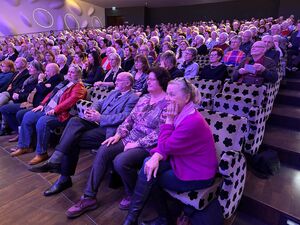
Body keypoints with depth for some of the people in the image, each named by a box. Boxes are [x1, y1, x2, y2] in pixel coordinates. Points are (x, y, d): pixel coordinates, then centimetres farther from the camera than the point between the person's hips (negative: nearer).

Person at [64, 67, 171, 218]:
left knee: (120, 161, -30)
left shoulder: (167, 104, -12)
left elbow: (159, 134, -19)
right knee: (103, 151, -12)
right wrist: (118, 134, -1)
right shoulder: (144, 98, 12)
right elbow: (130, 119, 12)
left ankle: (133, 196, 0)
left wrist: (137, 144, -18)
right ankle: (89, 197, -3)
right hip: (130, 139, 8)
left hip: (147, 147, -7)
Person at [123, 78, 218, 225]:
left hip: (198, 175, -7)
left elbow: (165, 146, -21)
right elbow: (166, 145, -1)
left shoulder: (192, 122, -29)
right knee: (149, 164, -8)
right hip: (184, 162, 8)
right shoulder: (180, 114, 0)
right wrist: (157, 156, -20)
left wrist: (169, 120, -17)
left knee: (149, 176, -10)